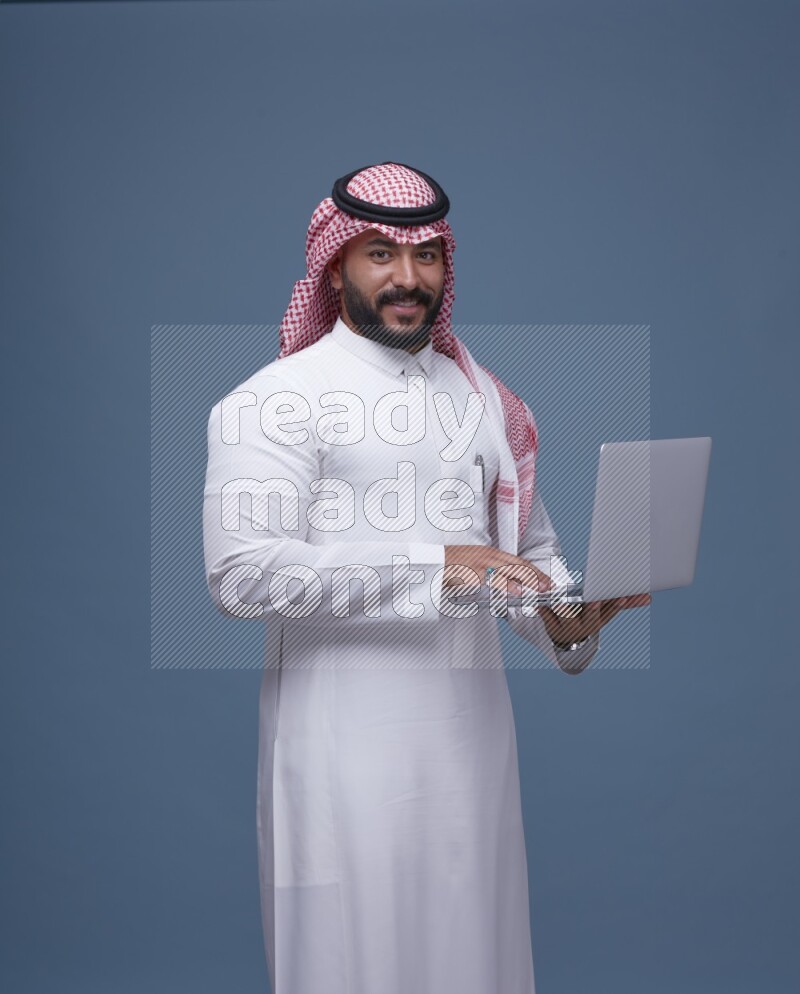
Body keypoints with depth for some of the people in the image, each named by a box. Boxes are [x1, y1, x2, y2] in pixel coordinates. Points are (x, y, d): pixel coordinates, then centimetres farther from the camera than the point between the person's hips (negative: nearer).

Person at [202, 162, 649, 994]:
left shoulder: (483, 398, 14)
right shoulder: (280, 398, -6)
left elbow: (529, 547, 17)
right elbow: (241, 571, -17)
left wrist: (566, 619, -6)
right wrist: (431, 571, -21)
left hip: (472, 728, 5)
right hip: (346, 739, -5)